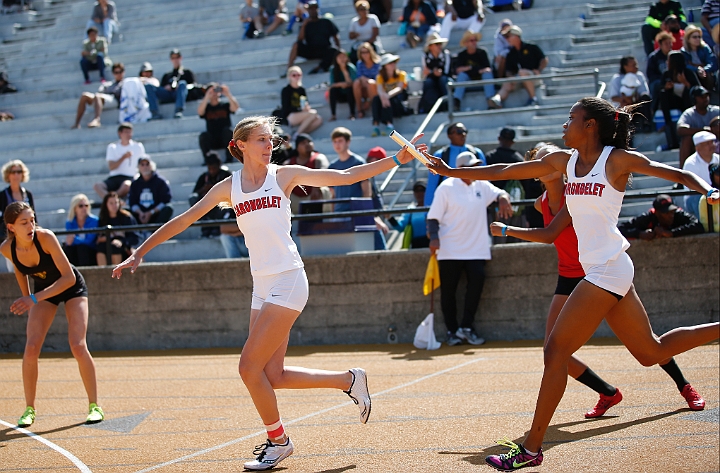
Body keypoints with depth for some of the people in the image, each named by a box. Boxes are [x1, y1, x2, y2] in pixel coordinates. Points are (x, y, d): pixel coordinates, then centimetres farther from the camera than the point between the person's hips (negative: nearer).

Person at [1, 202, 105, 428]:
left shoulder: (45, 237, -33)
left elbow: (69, 277, -31)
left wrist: (34, 299, -35)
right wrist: (26, 299, 7)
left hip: (72, 286, -3)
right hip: (43, 290, 3)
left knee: (78, 346, -16)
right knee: (31, 349, -13)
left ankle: (94, 406, -1)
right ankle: (29, 409, 3)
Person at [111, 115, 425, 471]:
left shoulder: (284, 175, 0)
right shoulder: (228, 187, 9)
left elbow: (346, 176, 0)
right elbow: (184, 220, 10)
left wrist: (395, 160, -6)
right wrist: (140, 252, 6)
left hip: (287, 281, -5)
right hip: (261, 285, 5)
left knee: (250, 368, -9)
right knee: (273, 375, 2)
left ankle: (278, 441, 11)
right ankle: (350, 381, 21)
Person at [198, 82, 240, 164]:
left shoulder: (225, 105, 5)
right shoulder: (206, 107, 6)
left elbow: (235, 108, -17)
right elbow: (200, 112, -18)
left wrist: (228, 95, -33)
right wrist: (207, 97, -33)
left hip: (225, 139, 0)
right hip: (212, 142, 0)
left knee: (227, 130, -30)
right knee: (203, 135, -28)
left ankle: (229, 159, -24)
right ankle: (206, 160, -22)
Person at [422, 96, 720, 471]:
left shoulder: (618, 159, -7)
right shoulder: (565, 161, 12)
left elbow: (681, 175, -7)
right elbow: (503, 171, 16)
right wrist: (451, 172, 16)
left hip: (607, 270, -8)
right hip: (599, 271, 8)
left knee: (555, 352, -8)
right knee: (652, 352, 16)